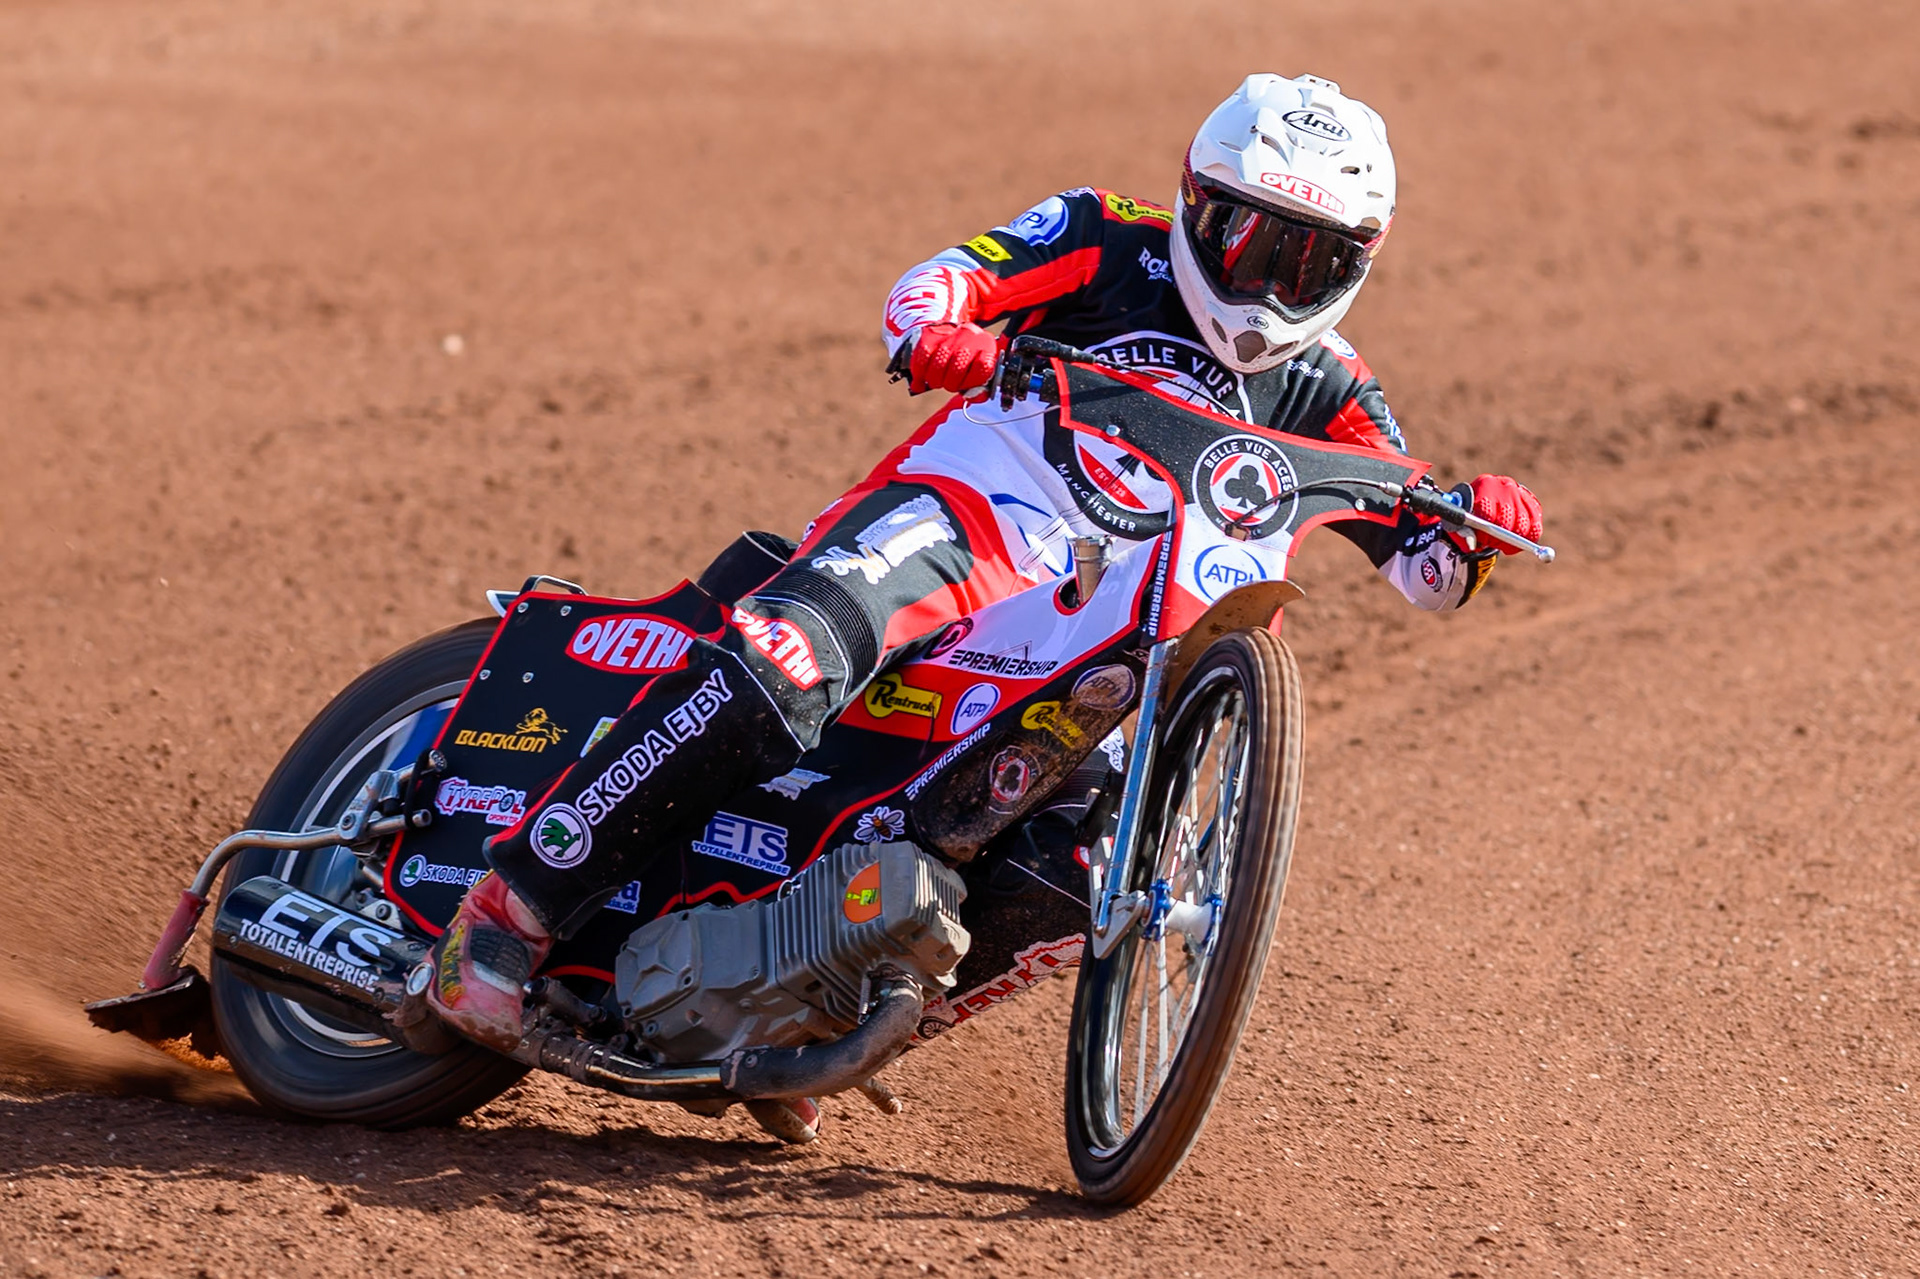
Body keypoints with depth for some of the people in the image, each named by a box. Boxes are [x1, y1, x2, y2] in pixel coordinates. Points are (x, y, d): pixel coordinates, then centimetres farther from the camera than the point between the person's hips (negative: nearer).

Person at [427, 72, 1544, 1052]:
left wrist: (1473, 523, -16)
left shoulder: (1327, 399, 14)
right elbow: (940, 278, -6)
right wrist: (937, 329, -31)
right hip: (966, 505, -4)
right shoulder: (1116, 242, 7)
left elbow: (1429, 570, 8)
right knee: (786, 664, -32)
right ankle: (521, 898, -28)